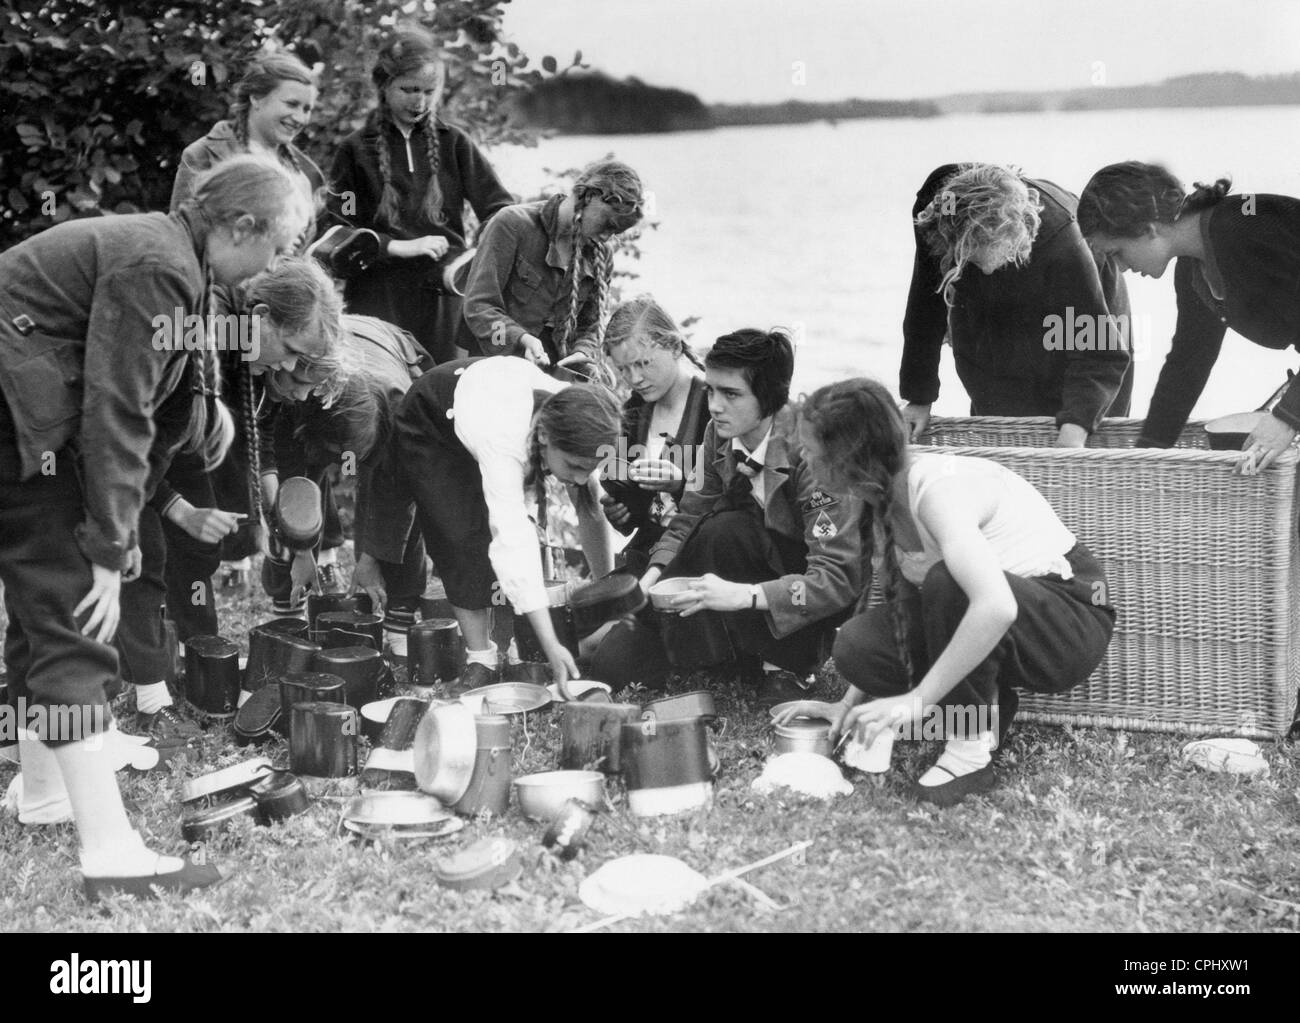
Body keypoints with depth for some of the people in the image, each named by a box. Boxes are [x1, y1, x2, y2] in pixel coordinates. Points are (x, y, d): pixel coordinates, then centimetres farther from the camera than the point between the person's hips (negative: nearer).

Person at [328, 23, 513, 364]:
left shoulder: (453, 144, 9)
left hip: (445, 296, 1)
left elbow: (500, 208, 5)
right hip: (379, 299, -1)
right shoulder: (356, 150, 6)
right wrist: (398, 247, -11)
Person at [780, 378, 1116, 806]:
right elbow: (901, 607, 6)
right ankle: (986, 710, 7)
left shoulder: (941, 487, -28)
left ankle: (970, 752, -20)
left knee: (946, 582, -37)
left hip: (1074, 617, -8)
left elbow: (995, 607, -41)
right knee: (858, 644, -13)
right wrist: (850, 705, 0)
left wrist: (915, 701, -36)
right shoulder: (891, 494, 0)